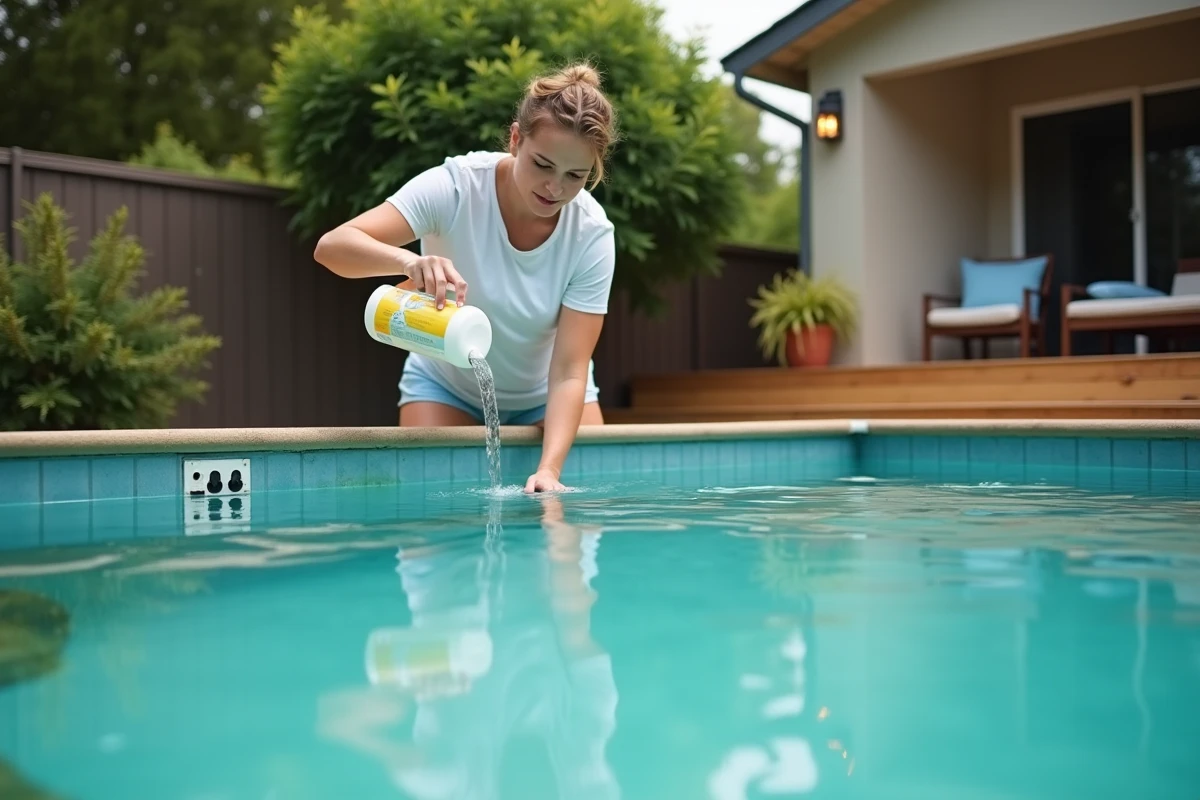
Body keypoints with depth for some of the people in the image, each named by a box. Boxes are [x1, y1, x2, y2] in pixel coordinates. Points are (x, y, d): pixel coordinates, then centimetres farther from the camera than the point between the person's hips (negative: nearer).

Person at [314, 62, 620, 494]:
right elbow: (332, 246, -36)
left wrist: (549, 469, -43)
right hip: (446, 385, -1)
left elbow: (569, 371, -27)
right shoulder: (456, 186, -28)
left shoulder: (593, 234, -24)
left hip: (544, 395, 1)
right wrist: (408, 259, -57)